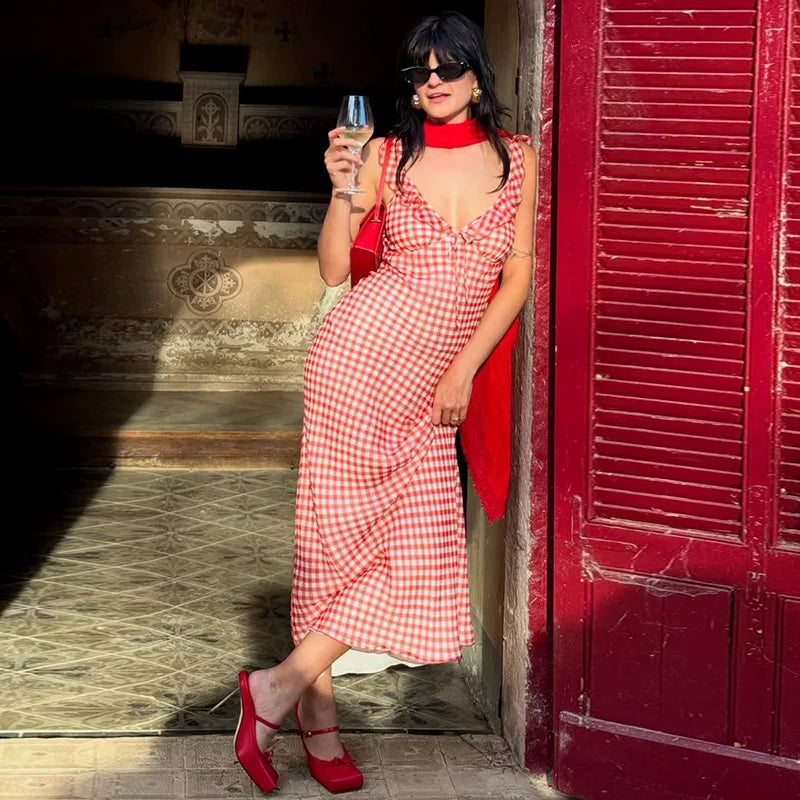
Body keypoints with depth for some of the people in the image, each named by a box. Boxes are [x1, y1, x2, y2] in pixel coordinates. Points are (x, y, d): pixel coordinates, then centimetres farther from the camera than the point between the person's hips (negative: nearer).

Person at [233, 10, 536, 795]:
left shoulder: (516, 157, 6)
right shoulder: (388, 155, 1)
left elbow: (517, 276, 5)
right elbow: (334, 269, -1)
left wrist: (463, 368, -1)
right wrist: (343, 191, -16)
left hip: (430, 380, 3)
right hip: (365, 347, -3)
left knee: (416, 545, -2)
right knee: (344, 528, -3)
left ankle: (282, 687, 7)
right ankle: (317, 720, 6)